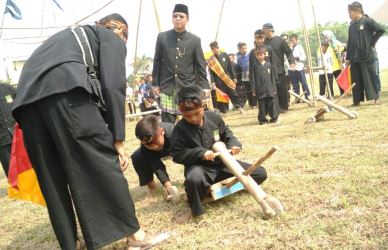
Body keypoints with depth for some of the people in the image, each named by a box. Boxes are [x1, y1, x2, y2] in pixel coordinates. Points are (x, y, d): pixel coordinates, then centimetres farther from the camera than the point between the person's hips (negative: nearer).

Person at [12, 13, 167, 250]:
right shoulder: (113, 39, 19)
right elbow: (113, 87, 3)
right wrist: (118, 140, 4)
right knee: (105, 164, 1)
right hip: (65, 90, -7)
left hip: (27, 97, 8)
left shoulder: (72, 35, 39)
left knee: (53, 178, 12)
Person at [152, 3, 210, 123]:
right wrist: (155, 83, 5)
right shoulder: (162, 37, 6)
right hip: (167, 88, 0)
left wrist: (204, 86, -4)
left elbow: (201, 65, 3)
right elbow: (157, 62, 9)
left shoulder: (195, 40, 4)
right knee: (167, 124, -1)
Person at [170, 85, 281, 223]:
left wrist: (233, 144, -9)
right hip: (199, 167, -4)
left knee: (260, 173, -2)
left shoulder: (214, 117, -2)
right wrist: (201, 153, -24)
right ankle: (195, 209, -14)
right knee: (194, 179, -45)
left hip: (221, 161, 5)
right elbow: (177, 155, -14)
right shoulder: (179, 129, -14)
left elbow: (226, 134, 13)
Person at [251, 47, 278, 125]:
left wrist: (274, 88, 7)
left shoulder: (268, 64, 7)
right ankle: (263, 119, 11)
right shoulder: (255, 65, 2)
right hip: (260, 89, -1)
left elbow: (272, 77, 9)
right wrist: (253, 89, -4)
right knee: (262, 104, 2)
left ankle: (274, 117, 17)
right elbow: (253, 78, 1)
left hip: (269, 88, 2)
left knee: (271, 103, 4)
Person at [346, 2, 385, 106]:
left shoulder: (367, 21, -5)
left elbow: (381, 30, -11)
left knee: (370, 77, -1)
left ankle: (375, 98, 8)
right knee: (356, 80, 6)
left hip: (366, 56, -6)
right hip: (354, 58, 6)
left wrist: (372, 42, -5)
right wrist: (348, 57, 12)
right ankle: (357, 100, 11)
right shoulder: (352, 25, 13)